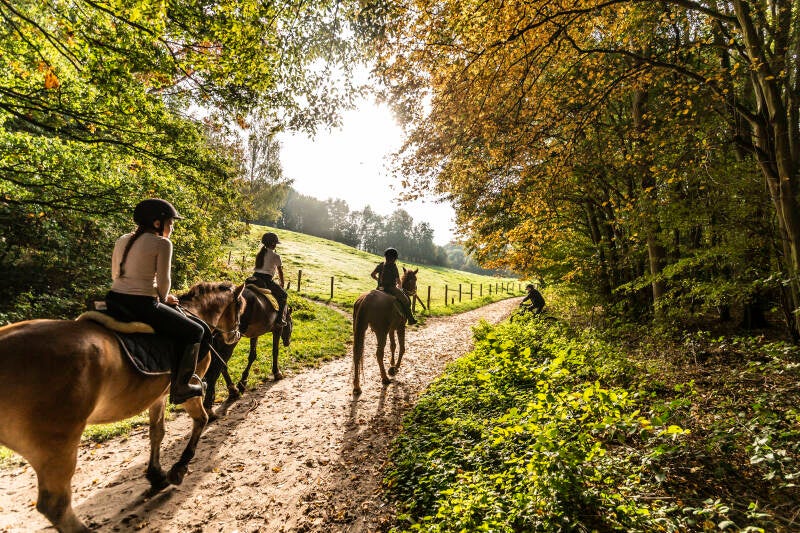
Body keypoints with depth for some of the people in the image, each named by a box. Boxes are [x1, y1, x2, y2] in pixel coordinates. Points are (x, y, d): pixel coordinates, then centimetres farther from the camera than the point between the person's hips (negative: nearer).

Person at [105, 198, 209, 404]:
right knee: (196, 332, 6)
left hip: (113, 301, 8)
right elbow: (164, 281, -7)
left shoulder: (122, 240, 15)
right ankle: (179, 387, 6)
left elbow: (116, 275, 20)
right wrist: (163, 299, 15)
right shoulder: (162, 244, -7)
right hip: (142, 306, -8)